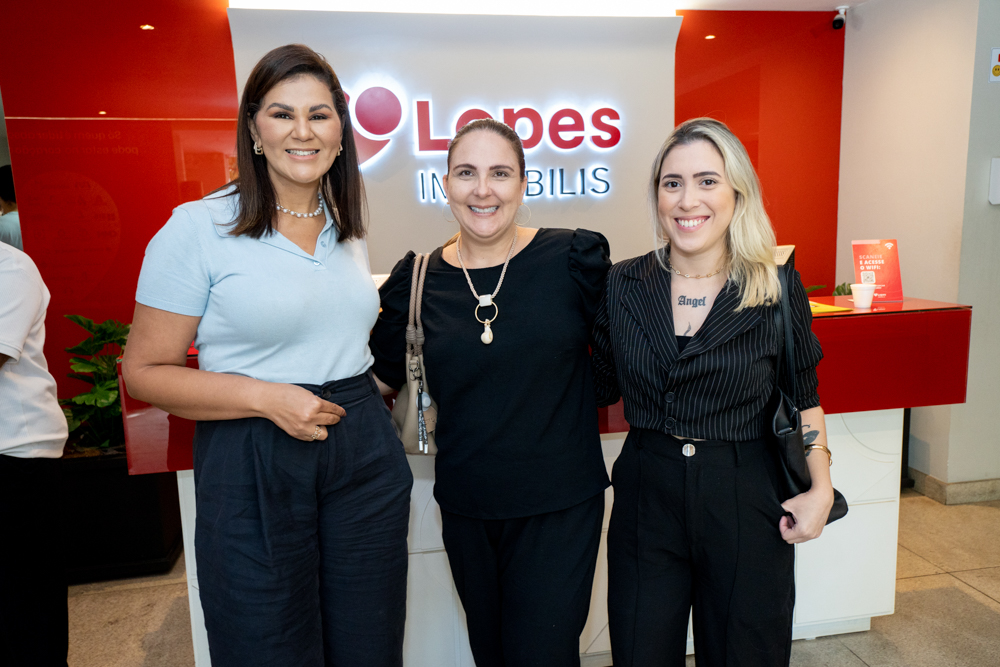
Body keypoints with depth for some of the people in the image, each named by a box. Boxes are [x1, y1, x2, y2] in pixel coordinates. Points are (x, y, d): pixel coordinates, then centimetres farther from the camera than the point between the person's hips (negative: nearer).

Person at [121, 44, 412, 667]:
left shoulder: (347, 227, 10)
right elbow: (145, 370, -7)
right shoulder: (198, 227, -8)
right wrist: (266, 397, -18)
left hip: (364, 455, 5)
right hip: (252, 467, -5)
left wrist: (371, 379, 9)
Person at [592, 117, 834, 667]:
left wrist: (820, 487, -5)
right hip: (646, 498, 1)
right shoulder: (622, 286, -3)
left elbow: (803, 399, 4)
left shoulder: (778, 289, -6)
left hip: (747, 504, 0)